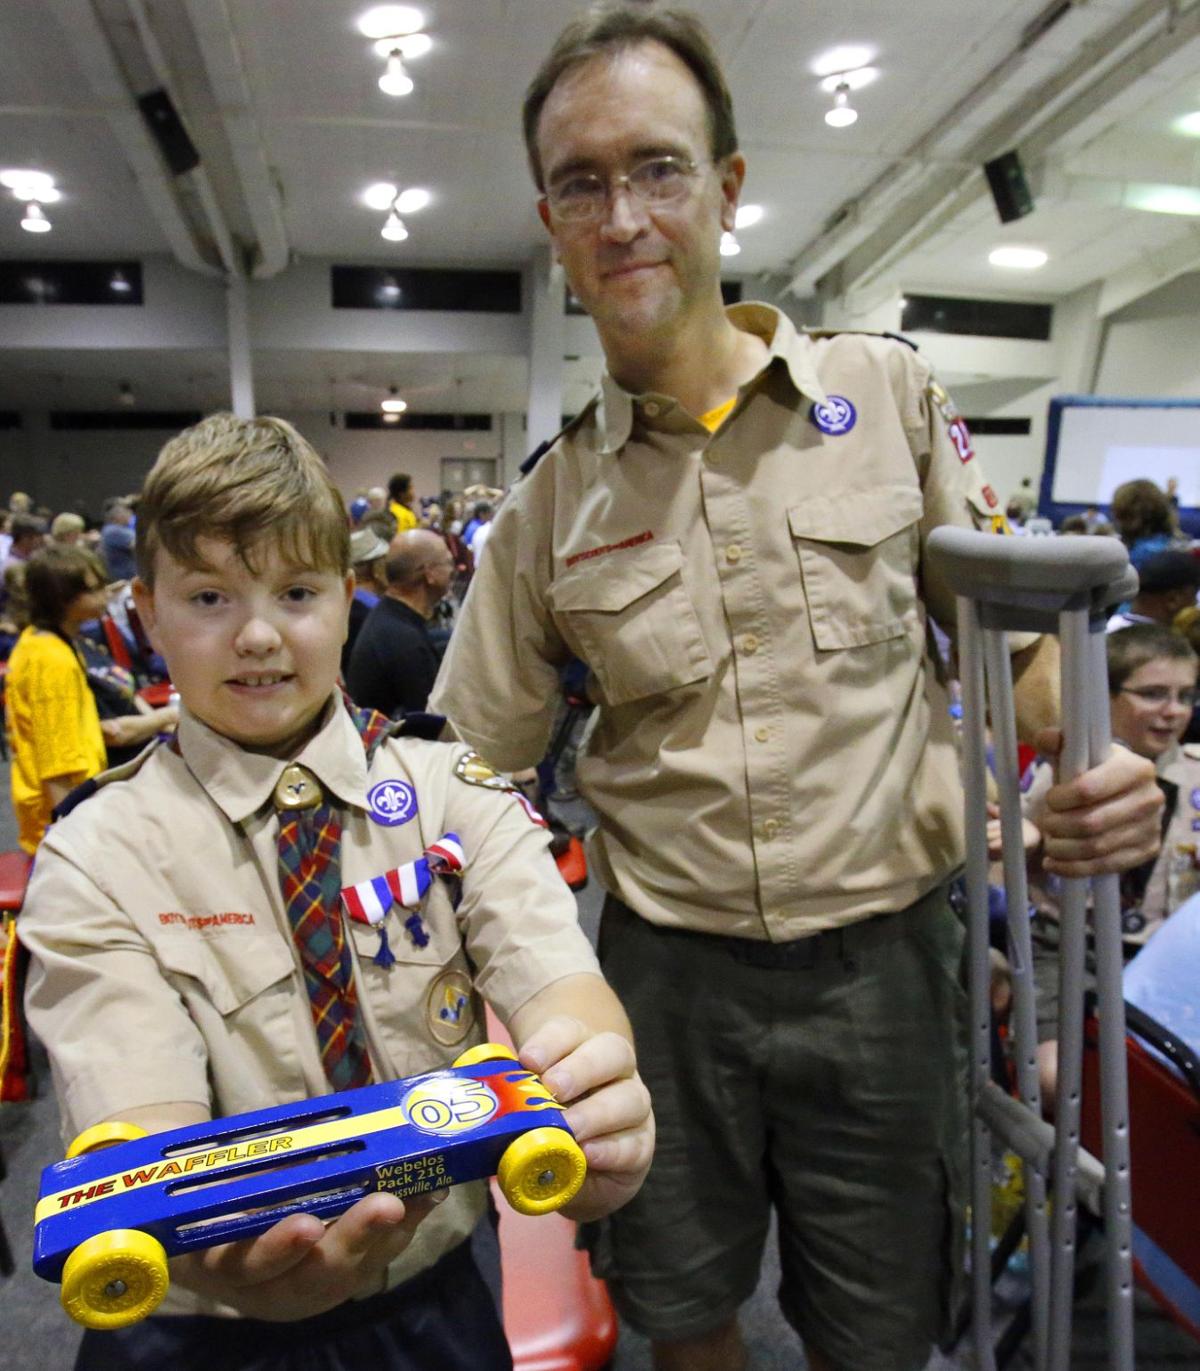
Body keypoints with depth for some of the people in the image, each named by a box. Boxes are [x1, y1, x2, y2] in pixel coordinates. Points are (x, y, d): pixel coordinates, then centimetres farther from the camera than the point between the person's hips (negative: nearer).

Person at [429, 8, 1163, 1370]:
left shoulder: (886, 391, -4)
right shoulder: (546, 507, -3)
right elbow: (474, 762, 2)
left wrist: (1100, 758, -16)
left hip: (880, 958, 0)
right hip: (667, 971, 1)